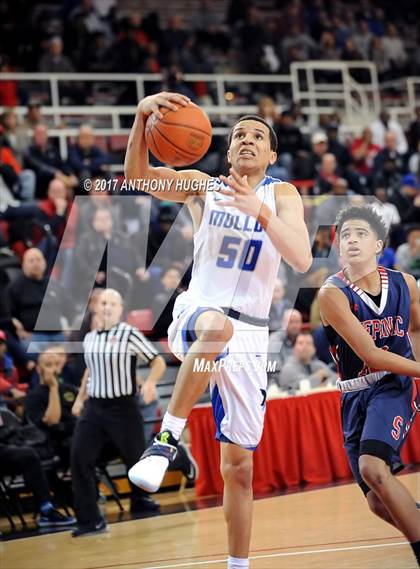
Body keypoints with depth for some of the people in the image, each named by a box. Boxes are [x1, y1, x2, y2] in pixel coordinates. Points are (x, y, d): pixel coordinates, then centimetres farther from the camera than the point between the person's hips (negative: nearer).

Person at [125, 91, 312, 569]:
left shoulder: (281, 195, 2)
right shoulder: (202, 187, 3)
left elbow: (302, 259, -14)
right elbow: (136, 175, -12)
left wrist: (260, 211, -29)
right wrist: (142, 115, -29)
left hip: (248, 336, 1)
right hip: (194, 315, -1)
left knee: (239, 464, 3)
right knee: (217, 324, -41)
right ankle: (167, 440, -32)